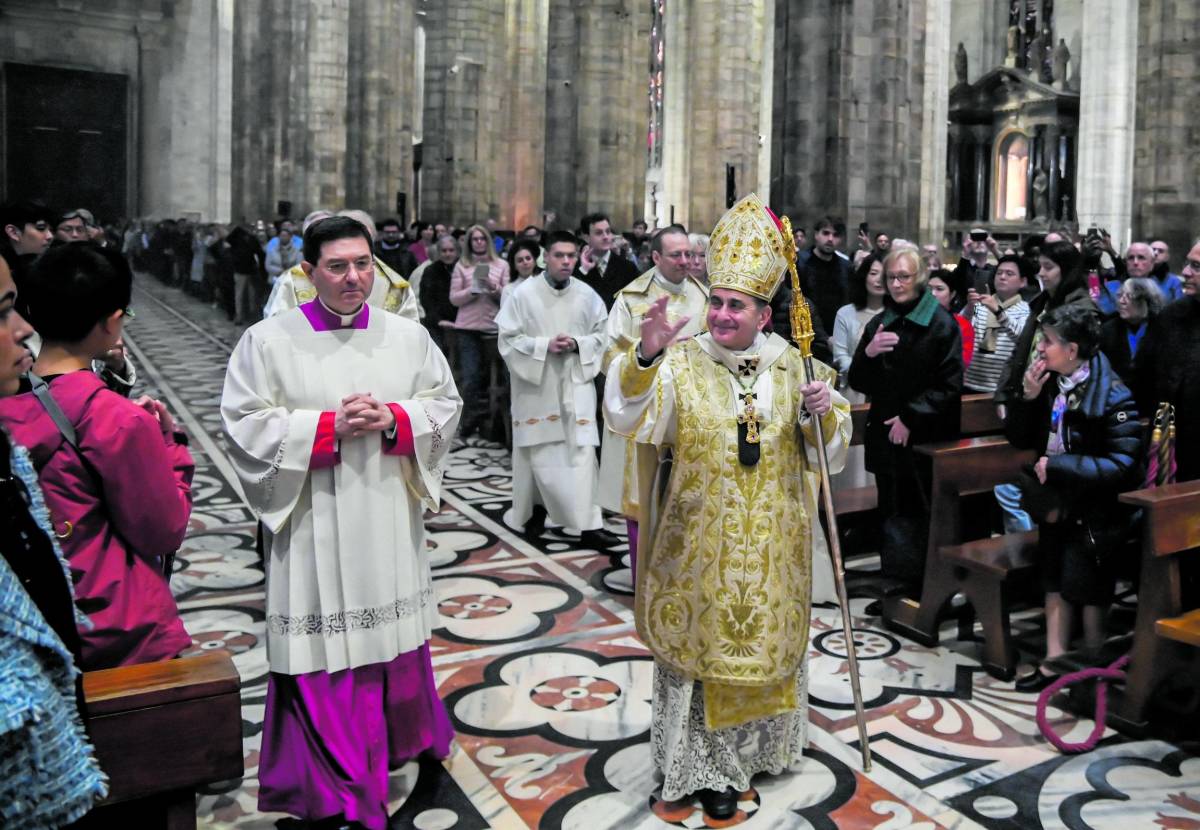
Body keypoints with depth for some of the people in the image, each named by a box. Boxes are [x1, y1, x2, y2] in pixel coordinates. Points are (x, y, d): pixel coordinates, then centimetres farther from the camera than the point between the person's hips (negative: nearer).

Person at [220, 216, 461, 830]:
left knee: (394, 637, 15)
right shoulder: (268, 341, -4)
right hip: (315, 524, -3)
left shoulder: (408, 336, 5)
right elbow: (245, 426, -7)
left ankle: (406, 740, 39)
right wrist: (329, 426, -17)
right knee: (324, 651, 2)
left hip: (390, 521, 3)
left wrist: (395, 420, -11)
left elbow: (445, 405, 9)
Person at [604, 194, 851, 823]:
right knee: (694, 647, 4)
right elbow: (628, 418, -23)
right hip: (698, 543, -3)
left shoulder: (791, 365, 2)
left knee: (761, 647, 14)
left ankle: (739, 755, 36)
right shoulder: (681, 362, -6)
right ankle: (691, 767, 21)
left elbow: (830, 450, 8)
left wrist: (822, 414, -13)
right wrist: (646, 356, -38)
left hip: (771, 546, 3)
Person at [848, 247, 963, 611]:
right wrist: (868, 353, -9)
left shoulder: (941, 324, -4)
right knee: (893, 511, 8)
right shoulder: (879, 323, 12)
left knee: (915, 513, -3)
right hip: (885, 435, 5)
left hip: (926, 439, -5)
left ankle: (910, 586, 8)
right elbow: (858, 382, 10)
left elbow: (949, 386, -9)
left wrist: (911, 418, -14)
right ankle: (898, 585, 15)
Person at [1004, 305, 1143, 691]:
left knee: (1087, 591, 6)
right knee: (1055, 583, 15)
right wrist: (1028, 397, -11)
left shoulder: (1111, 395, -21)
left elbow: (1122, 464, -25)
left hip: (1093, 511, -7)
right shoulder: (1050, 384, -2)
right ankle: (1055, 661, 28)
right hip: (1056, 503, 7)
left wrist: (1058, 466, -26)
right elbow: (1020, 439, 5)